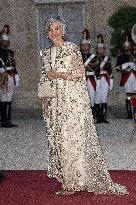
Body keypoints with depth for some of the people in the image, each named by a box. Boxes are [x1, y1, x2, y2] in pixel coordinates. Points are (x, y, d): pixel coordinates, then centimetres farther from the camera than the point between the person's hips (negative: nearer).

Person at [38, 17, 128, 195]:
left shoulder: (71, 49, -3)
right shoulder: (47, 53, 14)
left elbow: (80, 73, -7)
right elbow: (45, 79, 17)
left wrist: (59, 75, -13)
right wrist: (45, 103, 11)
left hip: (73, 98, -6)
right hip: (55, 102, 6)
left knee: (72, 137, -8)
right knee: (58, 139, 5)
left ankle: (74, 182, -1)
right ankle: (68, 179, 12)